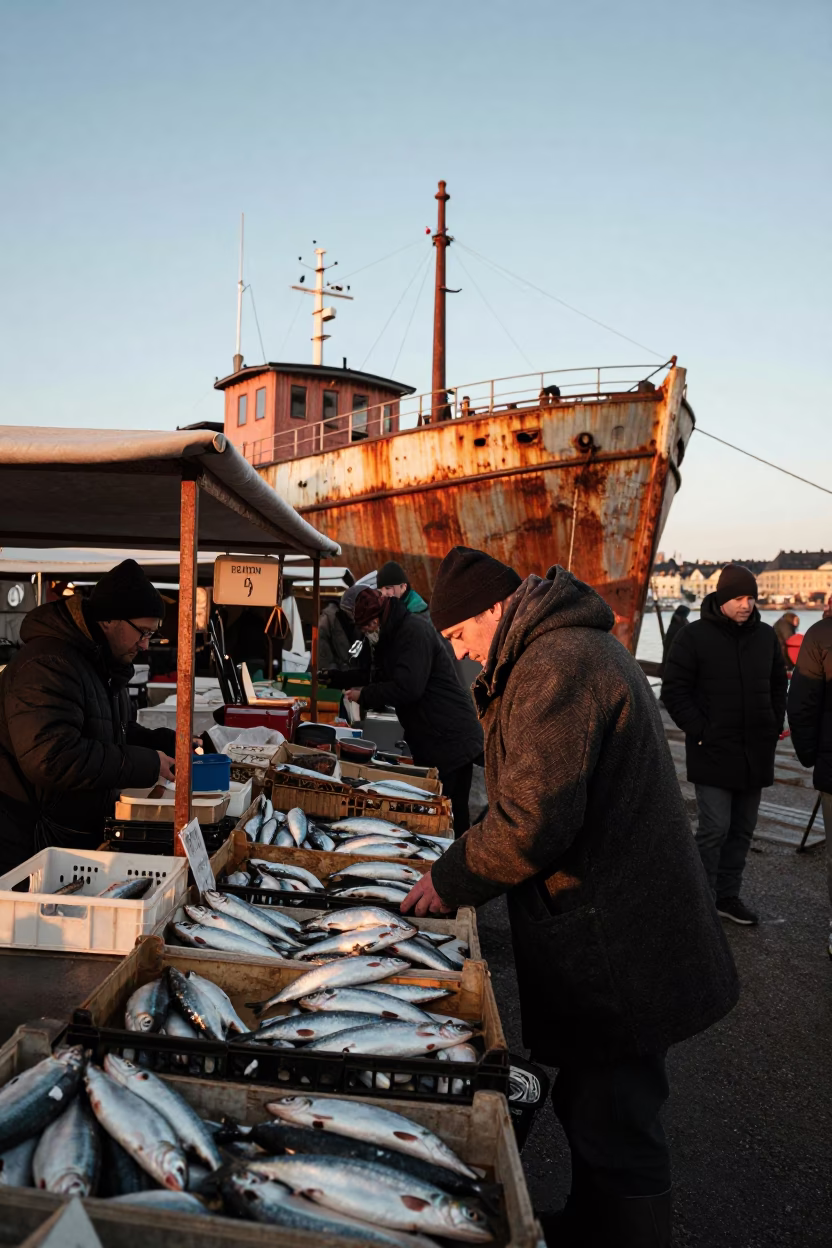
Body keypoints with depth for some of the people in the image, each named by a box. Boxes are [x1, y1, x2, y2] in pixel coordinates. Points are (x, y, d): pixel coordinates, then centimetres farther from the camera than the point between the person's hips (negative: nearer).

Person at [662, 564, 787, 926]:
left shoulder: (766, 636, 7)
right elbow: (674, 691, -8)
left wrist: (774, 728, 8)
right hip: (712, 751, -5)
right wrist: (700, 731, -13)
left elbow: (778, 686, 18)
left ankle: (728, 895, 26)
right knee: (715, 829, -6)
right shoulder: (695, 636, -8)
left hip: (755, 753, 5)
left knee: (743, 829, 12)